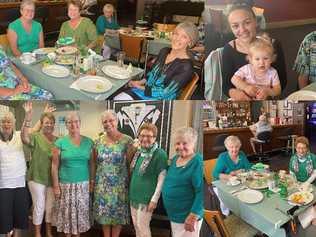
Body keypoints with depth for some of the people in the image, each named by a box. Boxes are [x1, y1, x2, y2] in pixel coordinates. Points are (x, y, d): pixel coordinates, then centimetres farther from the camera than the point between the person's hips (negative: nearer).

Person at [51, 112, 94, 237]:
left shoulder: (88, 142, 3)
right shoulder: (60, 142, -4)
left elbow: (92, 164, 7)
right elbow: (54, 165, -3)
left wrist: (92, 182, 3)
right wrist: (56, 186, -6)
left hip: (83, 184, 2)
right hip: (65, 184, -2)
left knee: (81, 212, 8)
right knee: (67, 213, 6)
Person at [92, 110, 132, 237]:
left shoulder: (127, 140, -9)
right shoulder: (98, 141, 2)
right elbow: (94, 163, 9)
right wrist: (92, 181, 8)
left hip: (119, 185, -3)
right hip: (102, 185, 3)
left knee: (118, 213, 7)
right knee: (104, 213, 11)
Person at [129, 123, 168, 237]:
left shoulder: (160, 154, -14)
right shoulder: (138, 152, 9)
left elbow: (162, 179, -15)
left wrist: (154, 199, -18)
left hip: (146, 198, -7)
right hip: (134, 196, 7)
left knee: (143, 227, 0)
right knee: (136, 226, 14)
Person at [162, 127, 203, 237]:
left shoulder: (198, 162, -18)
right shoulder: (175, 159, 6)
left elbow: (201, 192, -23)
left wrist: (192, 217, -25)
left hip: (186, 217, -8)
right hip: (173, 215, 8)